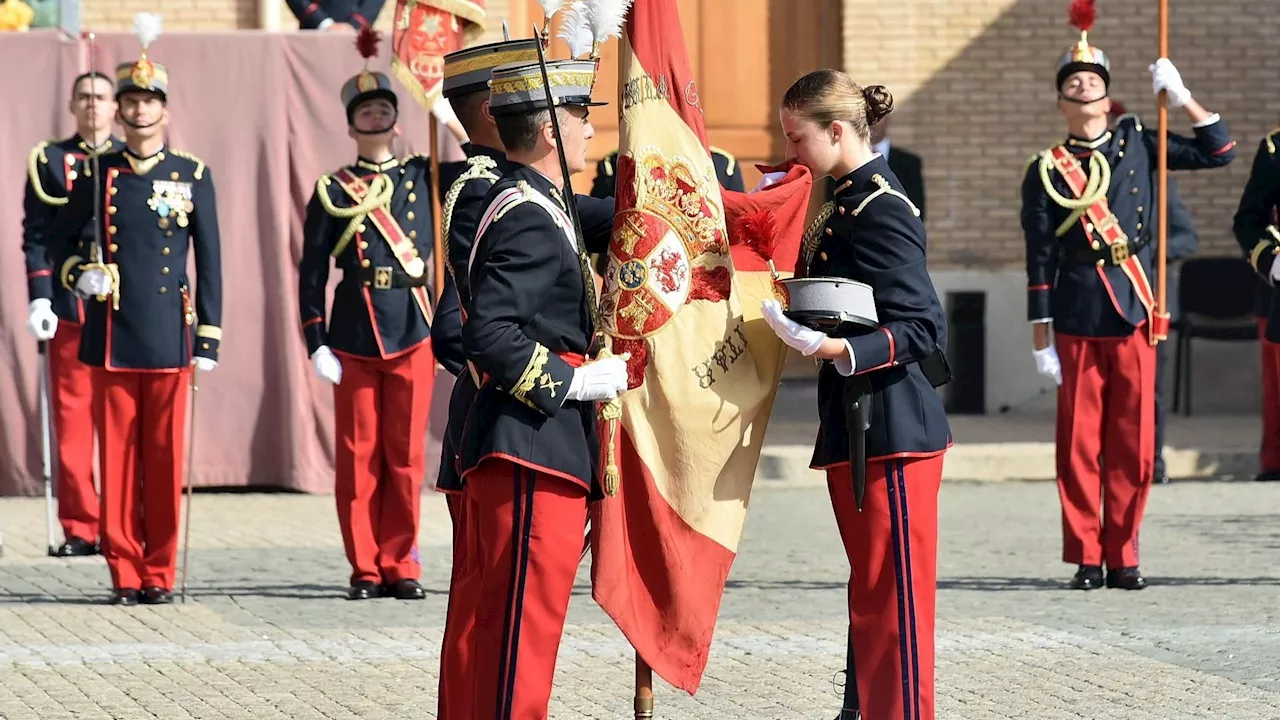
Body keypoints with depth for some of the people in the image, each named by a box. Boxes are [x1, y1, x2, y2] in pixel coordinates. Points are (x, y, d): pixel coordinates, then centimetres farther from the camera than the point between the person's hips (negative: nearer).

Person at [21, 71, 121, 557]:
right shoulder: (49, 162, 7)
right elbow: (36, 237, 2)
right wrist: (39, 298, -8)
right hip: (70, 309, 0)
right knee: (72, 421, 0)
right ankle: (79, 528, 4)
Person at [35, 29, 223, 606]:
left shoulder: (193, 177, 4)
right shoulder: (96, 175, 6)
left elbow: (209, 262, 5)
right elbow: (58, 239, 17)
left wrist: (209, 340, 0)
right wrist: (80, 274, -4)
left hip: (169, 338, -1)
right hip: (111, 337, 1)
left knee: (165, 459, 1)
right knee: (117, 458, 1)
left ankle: (159, 574, 8)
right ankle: (125, 572, 6)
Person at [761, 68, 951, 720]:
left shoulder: (878, 209, -16)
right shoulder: (848, 201, 14)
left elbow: (925, 330, -20)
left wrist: (836, 349, -30)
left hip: (890, 431, -10)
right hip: (857, 428, 10)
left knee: (893, 596, -8)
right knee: (871, 591, 15)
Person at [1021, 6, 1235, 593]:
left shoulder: (1137, 143, 10)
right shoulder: (1047, 171, 3)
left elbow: (1219, 152, 9)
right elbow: (1040, 260, 3)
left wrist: (1181, 97, -1)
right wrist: (1042, 340, -1)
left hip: (1135, 317, 2)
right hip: (1078, 320, -2)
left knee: (1133, 445, 2)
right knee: (1079, 444, 0)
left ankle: (1123, 556, 9)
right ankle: (1086, 558, 6)